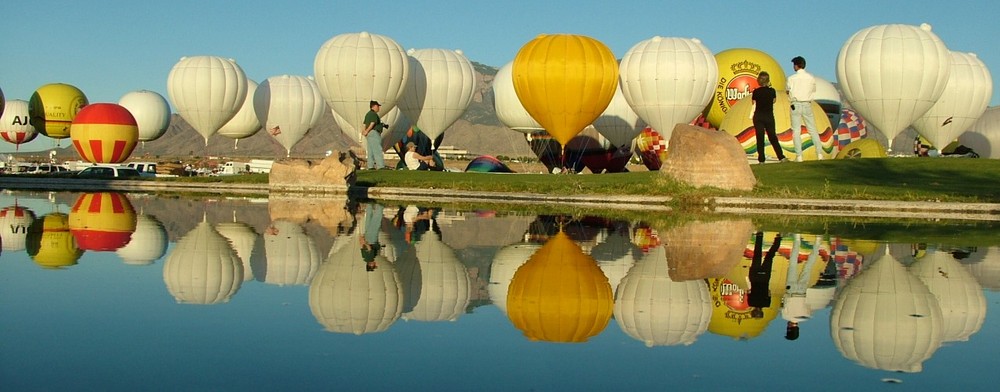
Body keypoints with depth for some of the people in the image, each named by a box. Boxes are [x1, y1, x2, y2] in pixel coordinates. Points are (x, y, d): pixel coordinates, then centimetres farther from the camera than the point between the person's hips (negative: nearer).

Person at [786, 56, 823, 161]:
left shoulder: (791, 78, -7)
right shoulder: (811, 77, 2)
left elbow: (789, 92, 0)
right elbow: (813, 91, 10)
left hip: (796, 105, -3)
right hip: (807, 105, 3)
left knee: (796, 131, 1)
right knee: (812, 129, 9)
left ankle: (799, 156, -5)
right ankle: (819, 153, 5)